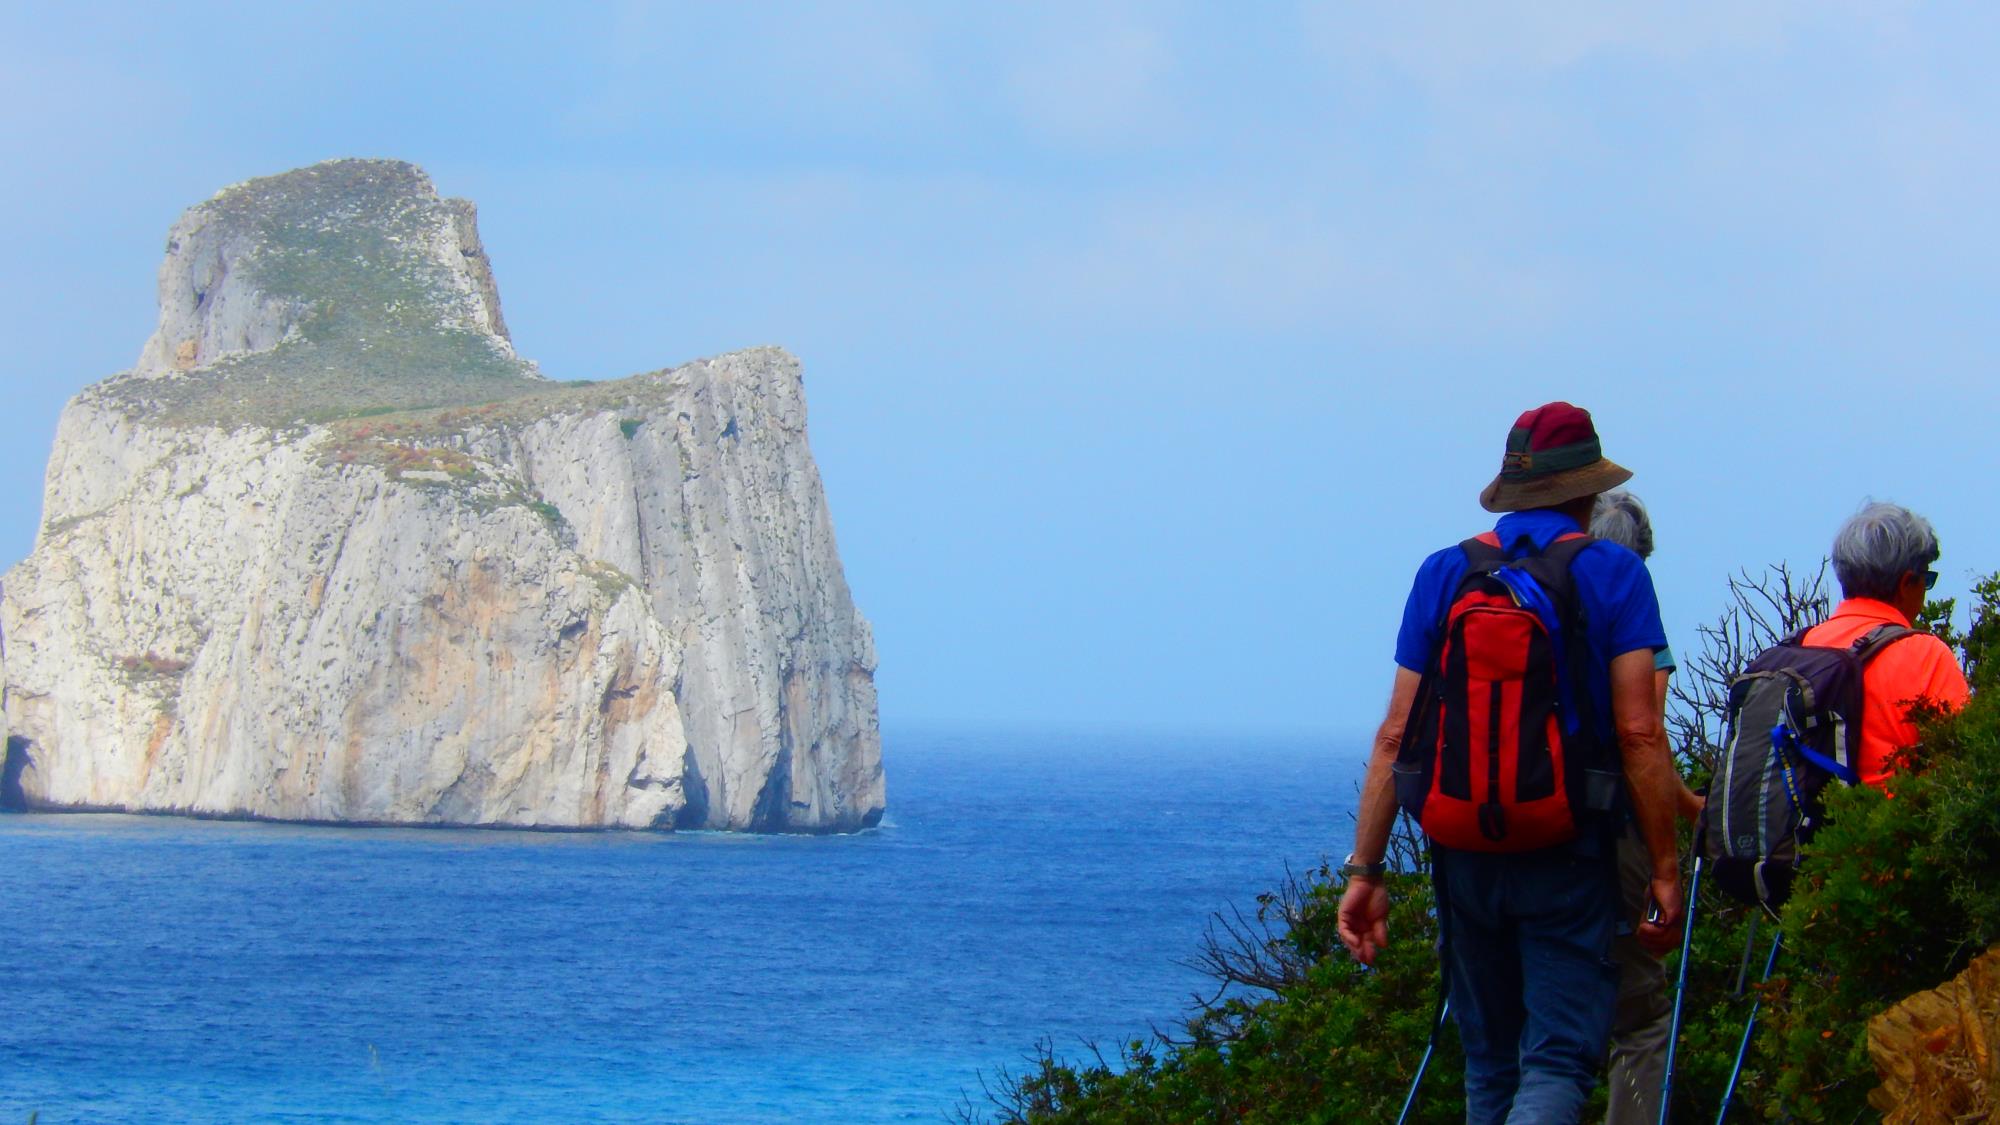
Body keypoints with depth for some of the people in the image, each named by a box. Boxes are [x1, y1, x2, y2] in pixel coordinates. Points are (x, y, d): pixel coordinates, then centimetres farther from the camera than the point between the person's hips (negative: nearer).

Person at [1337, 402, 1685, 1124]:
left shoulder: (1443, 575, 5)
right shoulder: (1614, 575, -3)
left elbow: (1396, 737, 1)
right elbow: (1638, 733, -10)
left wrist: (1364, 868, 4)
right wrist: (1665, 868, -5)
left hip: (1464, 852, 3)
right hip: (1569, 860, -3)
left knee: (1488, 1062, 16)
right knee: (1558, 1062, -5)